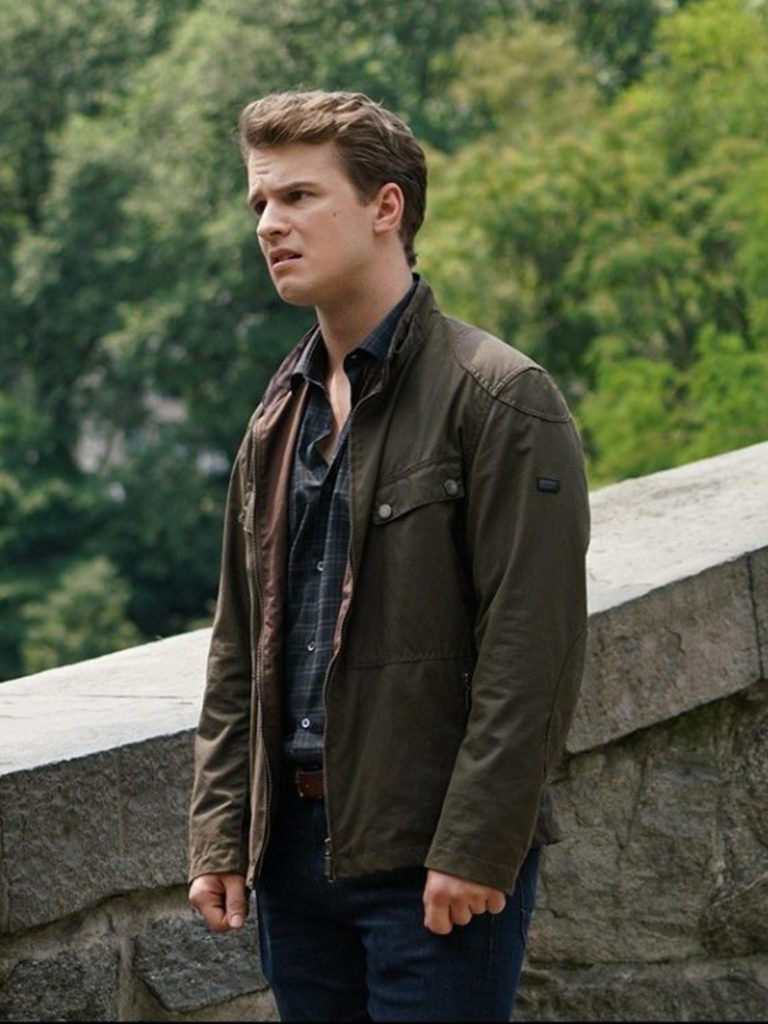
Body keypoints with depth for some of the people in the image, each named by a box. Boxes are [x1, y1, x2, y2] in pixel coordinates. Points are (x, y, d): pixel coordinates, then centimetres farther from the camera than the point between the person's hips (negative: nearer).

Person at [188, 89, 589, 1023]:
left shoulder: (499, 399, -8)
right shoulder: (280, 416, 14)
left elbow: (533, 653, -14)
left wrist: (473, 849, -18)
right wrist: (218, 833, 8)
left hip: (434, 864, -7)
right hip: (295, 841, 7)